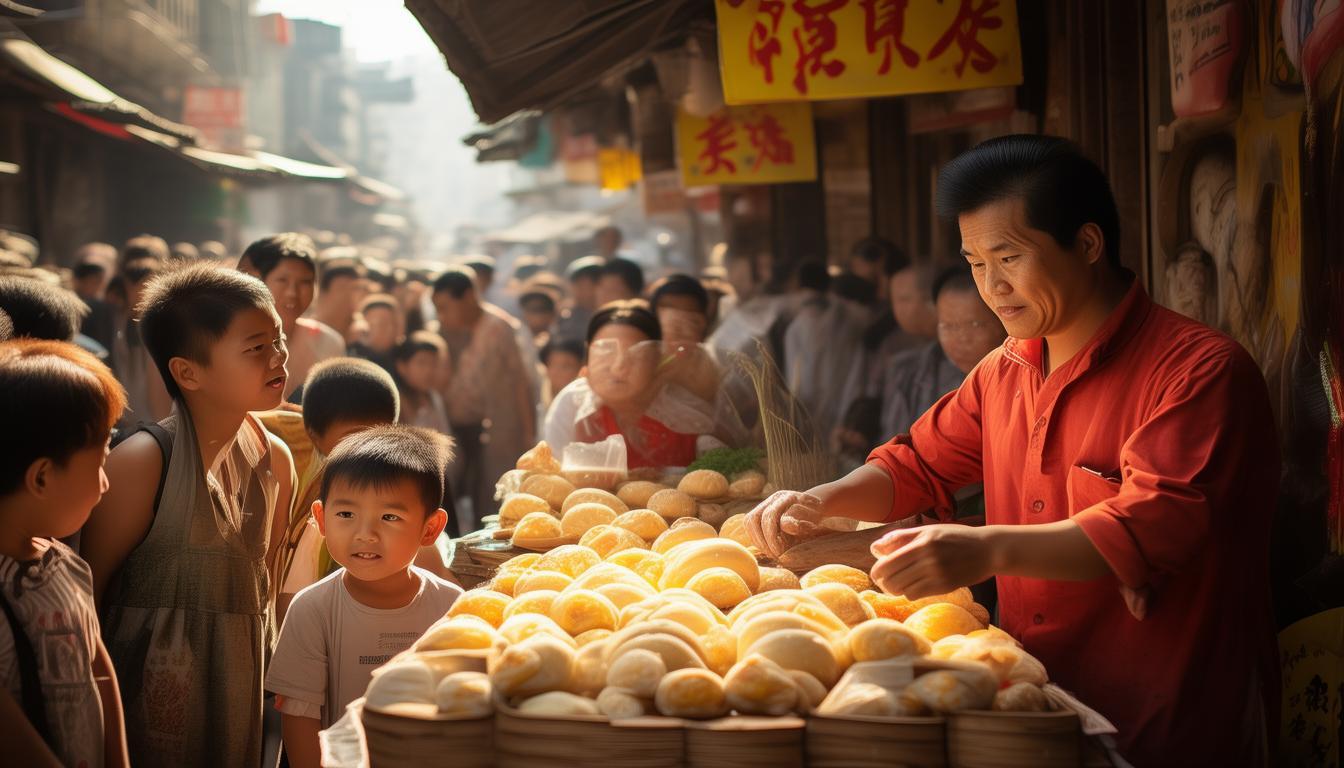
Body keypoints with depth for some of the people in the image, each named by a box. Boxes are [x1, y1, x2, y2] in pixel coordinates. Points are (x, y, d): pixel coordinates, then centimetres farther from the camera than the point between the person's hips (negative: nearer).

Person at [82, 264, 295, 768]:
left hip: (242, 686, 6)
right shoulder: (142, 462, -16)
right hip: (156, 700, -6)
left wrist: (266, 677, 13)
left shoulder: (273, 458, 4)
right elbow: (88, 590, -11)